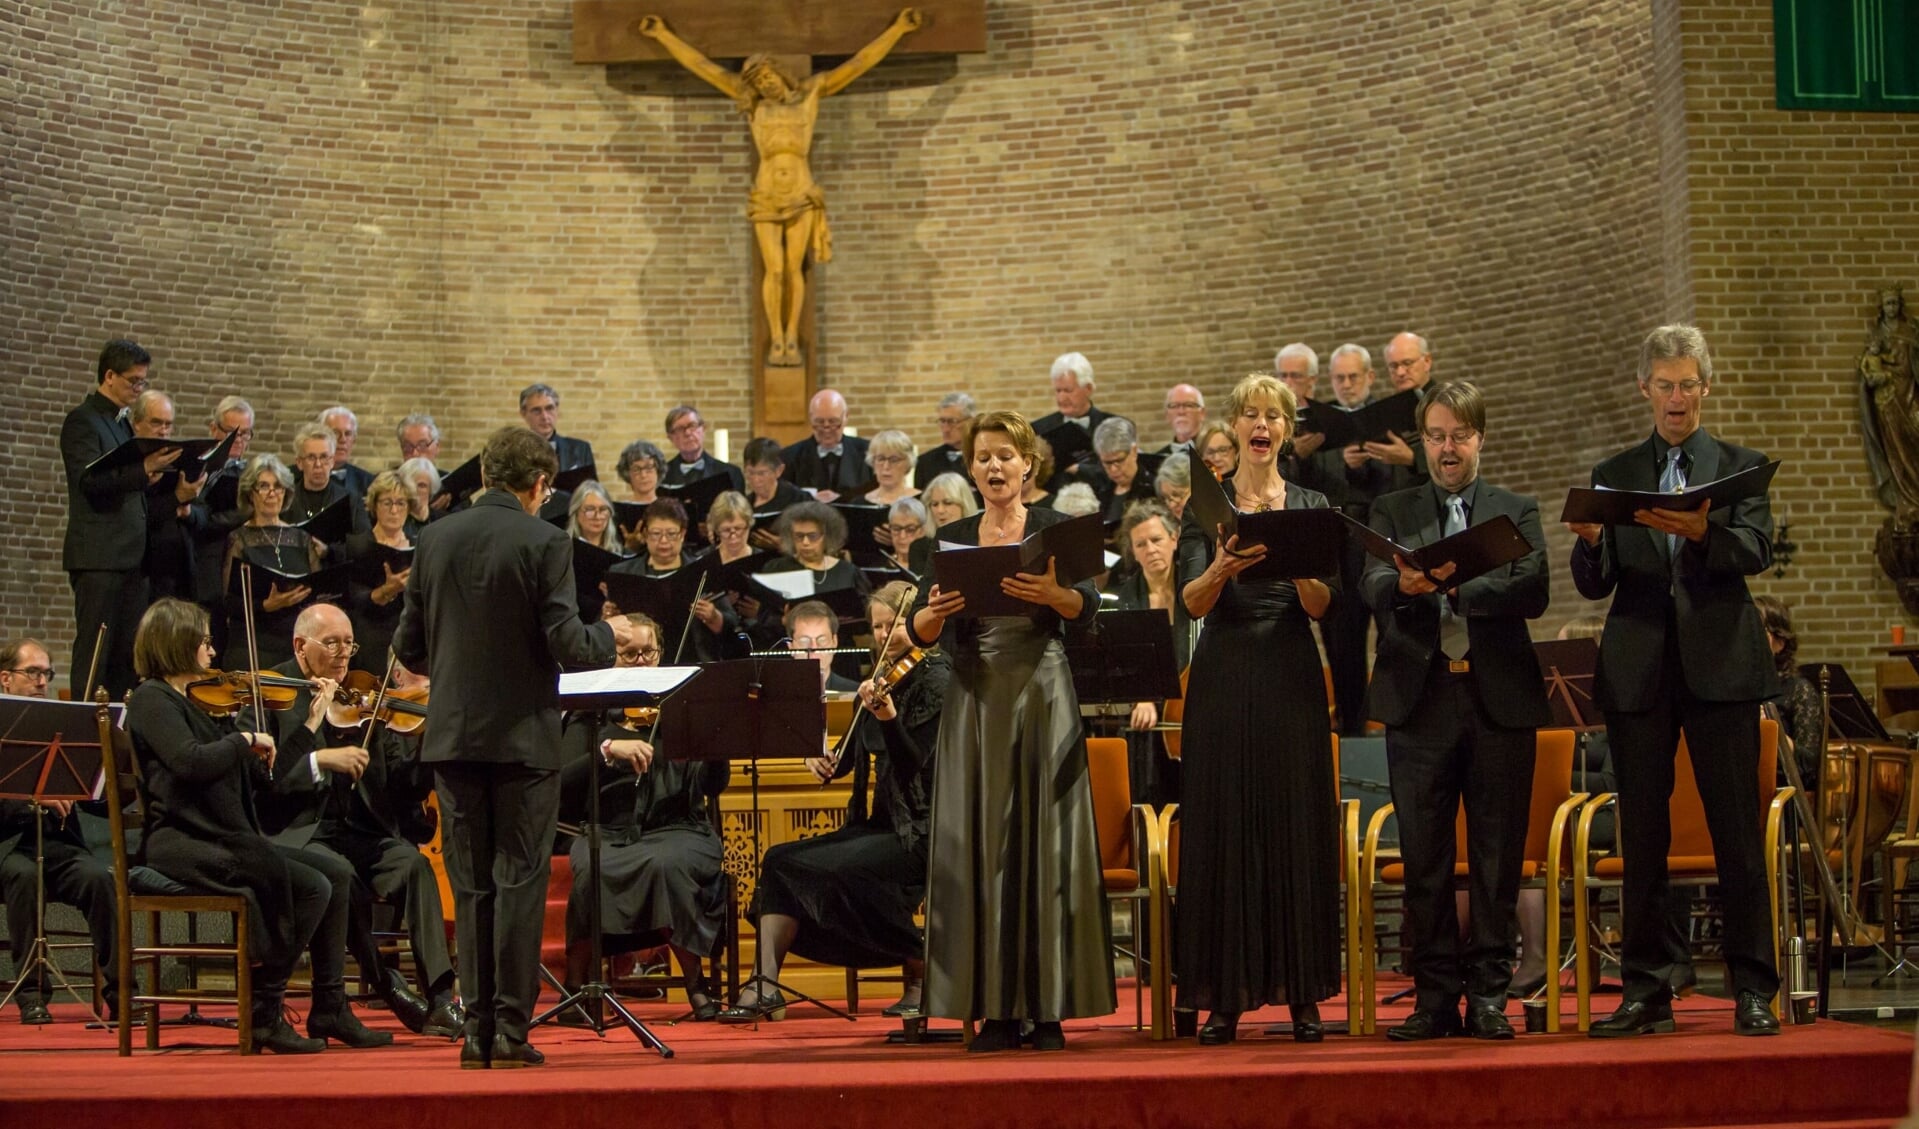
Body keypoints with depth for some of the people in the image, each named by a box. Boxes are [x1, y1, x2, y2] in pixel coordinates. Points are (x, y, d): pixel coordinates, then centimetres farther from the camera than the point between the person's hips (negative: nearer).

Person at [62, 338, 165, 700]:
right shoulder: (82, 422, -6)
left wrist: (151, 477, 7)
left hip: (131, 557, 8)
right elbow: (90, 481, -19)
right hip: (98, 557, -8)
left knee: (128, 656, 6)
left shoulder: (122, 424, 20)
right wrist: (143, 471, -31)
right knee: (93, 652, -9)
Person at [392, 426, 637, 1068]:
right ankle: (510, 1028, -2)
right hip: (523, 736, -4)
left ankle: (477, 1029, 9)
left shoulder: (435, 539, 3)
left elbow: (409, 646, 7)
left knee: (471, 887, 10)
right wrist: (609, 637, 6)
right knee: (519, 882, 1)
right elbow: (566, 646, -14)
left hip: (453, 734, 4)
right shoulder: (543, 543, -10)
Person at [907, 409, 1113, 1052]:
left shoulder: (1054, 531, 4)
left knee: (1044, 841, -4)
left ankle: (1050, 1006, -2)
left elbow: (1087, 607, -12)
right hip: (975, 698, 2)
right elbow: (921, 633, 2)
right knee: (982, 846, -1)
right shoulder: (952, 540, 11)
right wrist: (935, 611, -20)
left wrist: (1052, 594, -33)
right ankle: (995, 1008, 1)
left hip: (1040, 692, -2)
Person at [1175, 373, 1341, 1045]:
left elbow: (1323, 607, -2)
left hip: (1290, 680, 1)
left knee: (1298, 829, -1)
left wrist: (1299, 566, -22)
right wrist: (1221, 568, -29)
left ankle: (1303, 996, 3)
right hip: (1224, 680, -1)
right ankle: (1224, 999, 0)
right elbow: (1192, 602, -7)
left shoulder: (1311, 508, 9)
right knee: (1224, 830, -2)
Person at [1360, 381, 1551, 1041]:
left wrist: (1454, 584, -18)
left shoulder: (1518, 512, 12)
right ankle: (1435, 995, 5)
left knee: (1497, 857, 1)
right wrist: (1403, 585, -27)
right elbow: (1372, 588, -4)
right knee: (1424, 856, 0)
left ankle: (1488, 994, 6)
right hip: (1420, 700, 0)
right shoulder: (1392, 513, 13)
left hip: (1500, 699, 0)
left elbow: (1534, 591, -5)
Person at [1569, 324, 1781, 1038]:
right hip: (1638, 669, 2)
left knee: (1738, 831, -4)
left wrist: (1701, 532, -27)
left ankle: (1752, 991, 0)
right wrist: (1591, 543, -16)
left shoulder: (1742, 467, 10)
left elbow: (1758, 551, -8)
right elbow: (1594, 585, 6)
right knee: (1641, 836, 2)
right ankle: (1646, 990, 7)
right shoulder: (1615, 476, 13)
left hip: (1720, 664, -2)